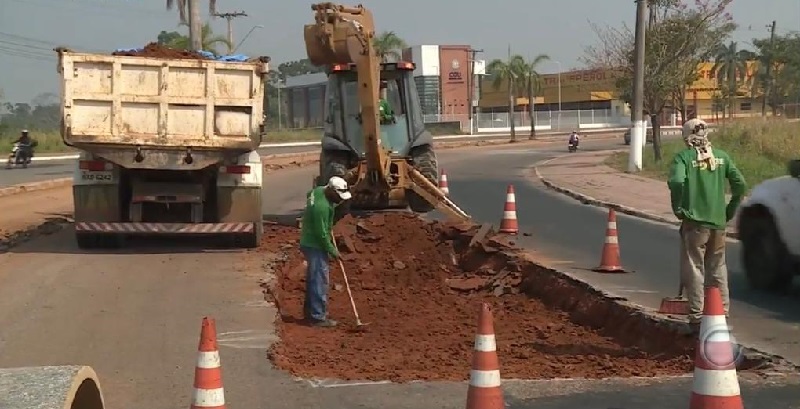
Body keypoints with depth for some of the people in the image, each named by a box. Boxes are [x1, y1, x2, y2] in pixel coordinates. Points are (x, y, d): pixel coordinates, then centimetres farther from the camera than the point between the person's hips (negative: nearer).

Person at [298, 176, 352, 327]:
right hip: (315, 245, -10)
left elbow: (309, 195, 24)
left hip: (310, 242, 10)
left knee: (313, 278, 18)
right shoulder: (322, 207, -29)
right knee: (320, 280, -6)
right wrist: (332, 250, -11)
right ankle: (318, 317, -3)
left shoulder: (319, 190, -2)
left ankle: (309, 311, 27)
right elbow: (321, 234, -24)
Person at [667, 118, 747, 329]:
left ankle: (697, 317, 2)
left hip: (694, 222, -4)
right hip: (719, 221, 4)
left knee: (694, 270, 2)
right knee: (718, 269, 16)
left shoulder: (684, 157, -6)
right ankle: (722, 312, 21)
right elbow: (740, 184, 3)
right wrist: (730, 210, 12)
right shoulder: (721, 156, 6)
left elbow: (676, 182, -23)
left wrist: (678, 209, -10)